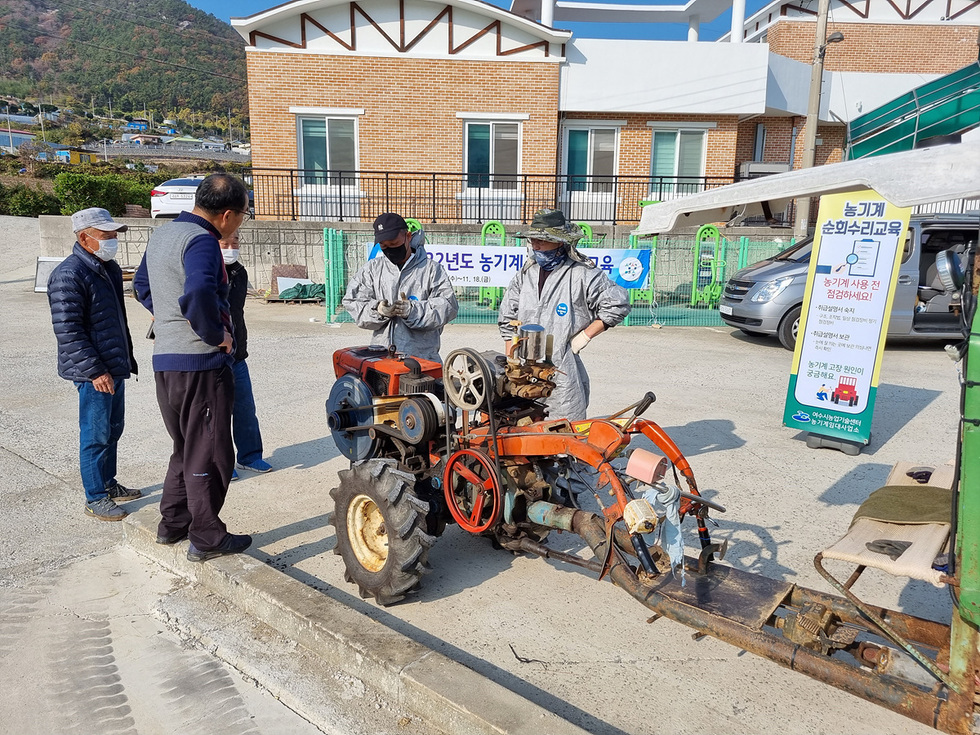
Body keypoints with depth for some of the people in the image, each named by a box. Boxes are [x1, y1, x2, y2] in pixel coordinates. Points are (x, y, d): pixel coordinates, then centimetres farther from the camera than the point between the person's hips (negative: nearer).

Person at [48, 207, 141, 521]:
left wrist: (127, 356, 22)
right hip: (93, 372, -9)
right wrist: (95, 370, -22)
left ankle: (108, 484, 32)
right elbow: (67, 331, -20)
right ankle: (95, 499, 9)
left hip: (115, 366, 9)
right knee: (96, 434, -2)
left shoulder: (110, 268, 13)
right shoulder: (69, 275, -16)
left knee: (113, 429, 18)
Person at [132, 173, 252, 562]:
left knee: (186, 447, 22)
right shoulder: (201, 241, -17)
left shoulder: (162, 234, 13)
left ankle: (172, 524, 31)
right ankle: (206, 538, 12)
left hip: (165, 361, 9)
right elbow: (198, 294, -35)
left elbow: (142, 285, 27)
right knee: (209, 454, 3)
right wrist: (216, 334, -20)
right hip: (201, 363, -9)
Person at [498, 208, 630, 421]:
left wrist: (586, 335, -6)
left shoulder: (581, 274, -5)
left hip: (563, 371, -5)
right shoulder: (525, 275, 11)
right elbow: (507, 321, 17)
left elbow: (618, 304, -3)